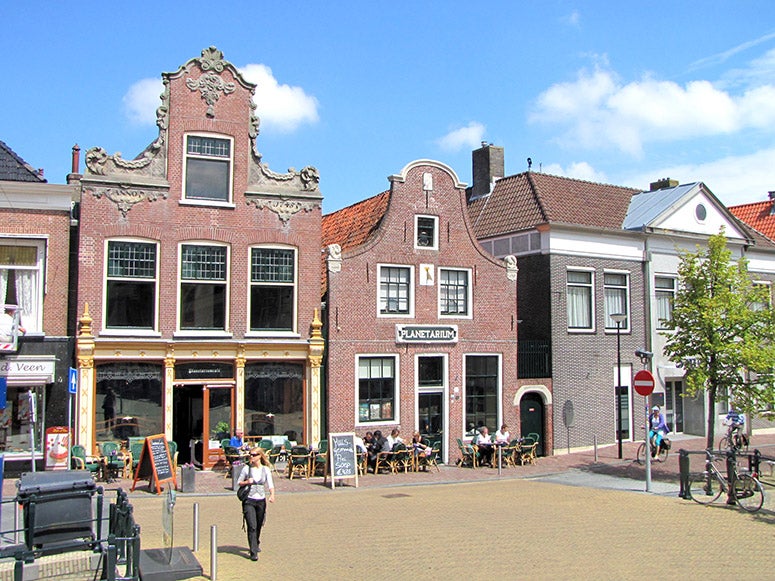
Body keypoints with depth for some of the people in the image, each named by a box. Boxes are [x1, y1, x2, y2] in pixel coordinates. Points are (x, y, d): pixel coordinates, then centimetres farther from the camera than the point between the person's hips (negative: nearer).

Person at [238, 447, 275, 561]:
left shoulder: (266, 469, 1)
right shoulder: (246, 468, -2)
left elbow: (270, 484, -3)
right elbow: (239, 482, 7)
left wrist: (272, 495, -20)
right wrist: (247, 482, -13)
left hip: (261, 501, 2)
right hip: (249, 501, -2)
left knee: (258, 526, 15)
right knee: (252, 526, -11)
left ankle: (256, 544, 41)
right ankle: (253, 552, -7)